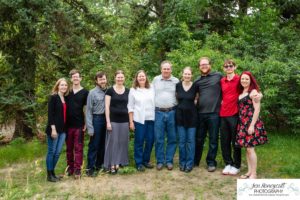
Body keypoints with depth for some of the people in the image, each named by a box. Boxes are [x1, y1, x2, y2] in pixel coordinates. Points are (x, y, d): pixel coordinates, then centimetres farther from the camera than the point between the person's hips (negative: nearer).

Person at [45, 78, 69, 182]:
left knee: (58, 152, 9)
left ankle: (52, 172, 23)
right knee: (51, 151, 2)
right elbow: (50, 114, -13)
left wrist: (64, 128, 8)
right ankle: (49, 175, 13)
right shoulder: (53, 97, -7)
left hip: (63, 129, 6)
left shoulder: (65, 99, 13)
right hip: (54, 129, -6)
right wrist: (53, 128, -18)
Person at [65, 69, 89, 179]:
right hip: (68, 124, 3)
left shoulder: (85, 92, 0)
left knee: (78, 148, 1)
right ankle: (70, 167, 21)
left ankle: (77, 169, 5)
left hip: (79, 124, -3)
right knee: (69, 148, 10)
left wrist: (86, 123, -5)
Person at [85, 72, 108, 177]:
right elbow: (88, 110, -6)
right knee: (94, 145, 3)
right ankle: (90, 168, 13)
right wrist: (90, 127, -11)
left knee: (103, 144, 12)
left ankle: (99, 165, 27)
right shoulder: (92, 93, -5)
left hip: (106, 119, 4)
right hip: (96, 119, -3)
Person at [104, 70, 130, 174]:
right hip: (113, 120, -3)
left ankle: (119, 162, 19)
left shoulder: (127, 91, 8)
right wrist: (108, 121, -11)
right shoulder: (110, 90, -2)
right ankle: (112, 164, 9)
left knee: (122, 142, 7)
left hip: (125, 120, 3)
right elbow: (107, 106, -5)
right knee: (113, 142, 1)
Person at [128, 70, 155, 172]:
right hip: (139, 119, -2)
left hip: (151, 119, 3)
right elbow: (130, 107, 1)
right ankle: (139, 163, 12)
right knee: (139, 141, 1)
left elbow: (155, 102, 10)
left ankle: (146, 160, 22)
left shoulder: (151, 89, 8)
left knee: (150, 140, 5)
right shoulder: (133, 90, 3)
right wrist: (131, 121, -4)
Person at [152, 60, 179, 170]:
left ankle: (169, 160, 17)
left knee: (172, 138, 5)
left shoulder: (176, 81, 5)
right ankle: (160, 161, 16)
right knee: (159, 139, 4)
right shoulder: (155, 80, 6)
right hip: (158, 112, 0)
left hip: (172, 113, 0)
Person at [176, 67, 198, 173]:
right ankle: (182, 163, 18)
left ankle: (189, 164, 12)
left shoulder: (195, 86, -5)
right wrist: (182, 104, 7)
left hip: (191, 115, -1)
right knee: (181, 140, 6)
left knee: (190, 140, 2)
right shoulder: (178, 85, 0)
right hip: (180, 115, 2)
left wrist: (194, 102, -1)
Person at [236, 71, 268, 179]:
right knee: (247, 148, 11)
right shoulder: (241, 92, 15)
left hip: (251, 123, -7)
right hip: (243, 123, 7)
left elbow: (257, 109, -13)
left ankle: (254, 174, 4)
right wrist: (241, 123, 7)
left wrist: (252, 125, -18)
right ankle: (249, 171, 20)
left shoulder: (253, 92, -7)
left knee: (250, 148, -6)